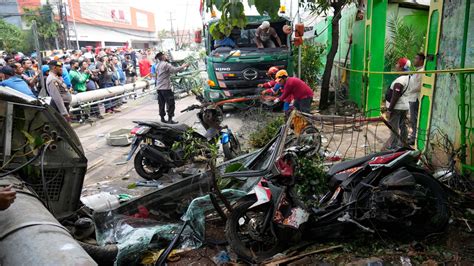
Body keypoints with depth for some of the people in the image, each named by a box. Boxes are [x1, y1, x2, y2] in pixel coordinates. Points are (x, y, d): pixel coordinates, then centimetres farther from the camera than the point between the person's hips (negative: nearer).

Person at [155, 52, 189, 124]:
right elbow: (174, 70, -22)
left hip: (159, 88, 8)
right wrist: (183, 66, -11)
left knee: (161, 104, 11)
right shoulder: (165, 64, -13)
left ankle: (162, 118, 15)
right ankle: (170, 119, -5)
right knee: (170, 104, -3)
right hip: (166, 88, -8)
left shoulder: (157, 65, 13)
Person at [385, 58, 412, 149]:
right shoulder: (409, 77, 9)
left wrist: (389, 110, -19)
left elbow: (395, 97, -22)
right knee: (402, 126, 16)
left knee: (394, 128, -4)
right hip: (405, 106, 10)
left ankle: (392, 147, -1)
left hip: (397, 107, -10)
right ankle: (402, 144, 26)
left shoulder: (400, 80, -21)